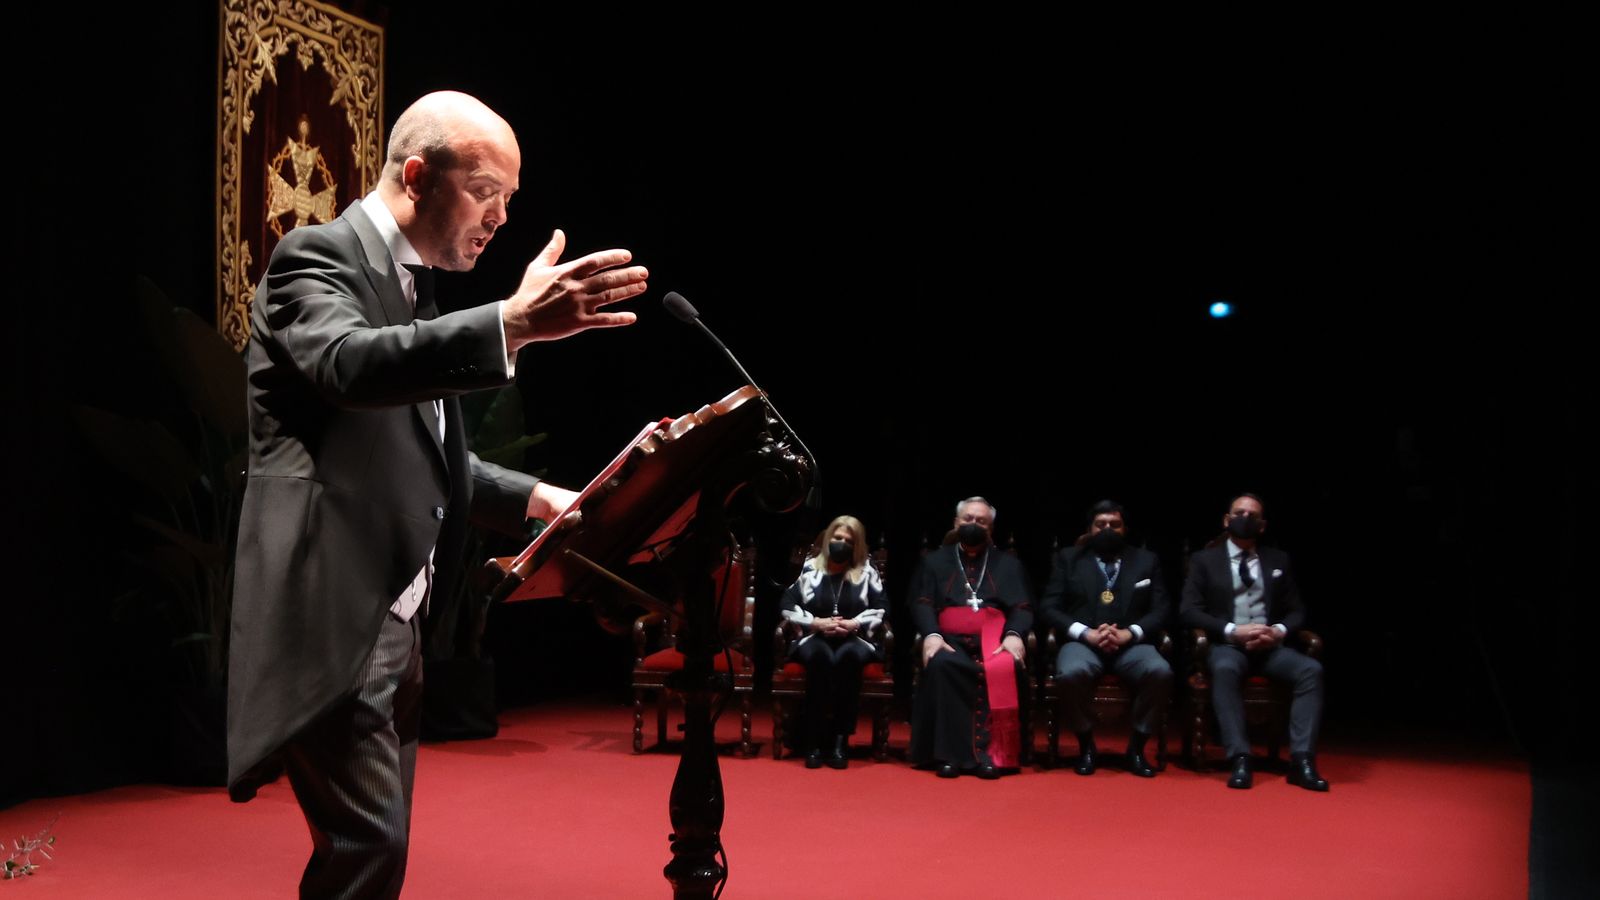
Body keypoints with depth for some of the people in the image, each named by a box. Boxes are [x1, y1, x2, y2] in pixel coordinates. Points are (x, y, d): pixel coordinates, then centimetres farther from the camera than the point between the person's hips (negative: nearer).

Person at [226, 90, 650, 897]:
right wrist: (512, 324, -42)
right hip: (328, 622, -9)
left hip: (392, 621, 9)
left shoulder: (412, 287, 18)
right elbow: (350, 364, -31)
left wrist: (543, 500, 11)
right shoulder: (318, 256, -8)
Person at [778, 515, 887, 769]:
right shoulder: (809, 569, 9)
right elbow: (788, 605, 3)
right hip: (814, 637, 0)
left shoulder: (867, 572, 9)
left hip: (855, 639, 0)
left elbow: (881, 609, 2)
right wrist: (816, 622, -11)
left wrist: (853, 624, -13)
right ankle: (814, 738, -33)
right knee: (820, 656, -37)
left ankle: (841, 738, -33)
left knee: (848, 656, -37)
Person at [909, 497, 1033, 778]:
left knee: (1005, 669, -35)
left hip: (994, 640, 0)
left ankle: (990, 751, -29)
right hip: (950, 640, 0)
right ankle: (949, 752, -30)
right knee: (941, 664, -36)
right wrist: (931, 634, -14)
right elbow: (921, 604, 7)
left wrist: (1013, 634, -13)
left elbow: (1023, 607, 9)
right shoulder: (934, 560, 21)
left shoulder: (1008, 563, 22)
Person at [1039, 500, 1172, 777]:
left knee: (1160, 672, -32)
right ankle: (1086, 746, -11)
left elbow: (1161, 609, 8)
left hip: (1131, 644, 1)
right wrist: (1086, 633, -11)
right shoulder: (1068, 558, 15)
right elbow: (1048, 607, 5)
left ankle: (1136, 748, -12)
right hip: (1083, 642, -1)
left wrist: (1129, 633, -11)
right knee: (1072, 673, -36)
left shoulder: (1147, 560, 18)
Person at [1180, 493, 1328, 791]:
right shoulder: (1205, 560, 8)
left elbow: (1297, 610, 14)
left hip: (1270, 645, 3)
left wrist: (1279, 631, -10)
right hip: (1227, 644, -3)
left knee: (1311, 669, -28)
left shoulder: (1278, 560, 17)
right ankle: (1240, 759, -40)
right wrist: (1232, 631, -17)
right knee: (1225, 670, -38)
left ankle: (1301, 760, -31)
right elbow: (1188, 610, -2)